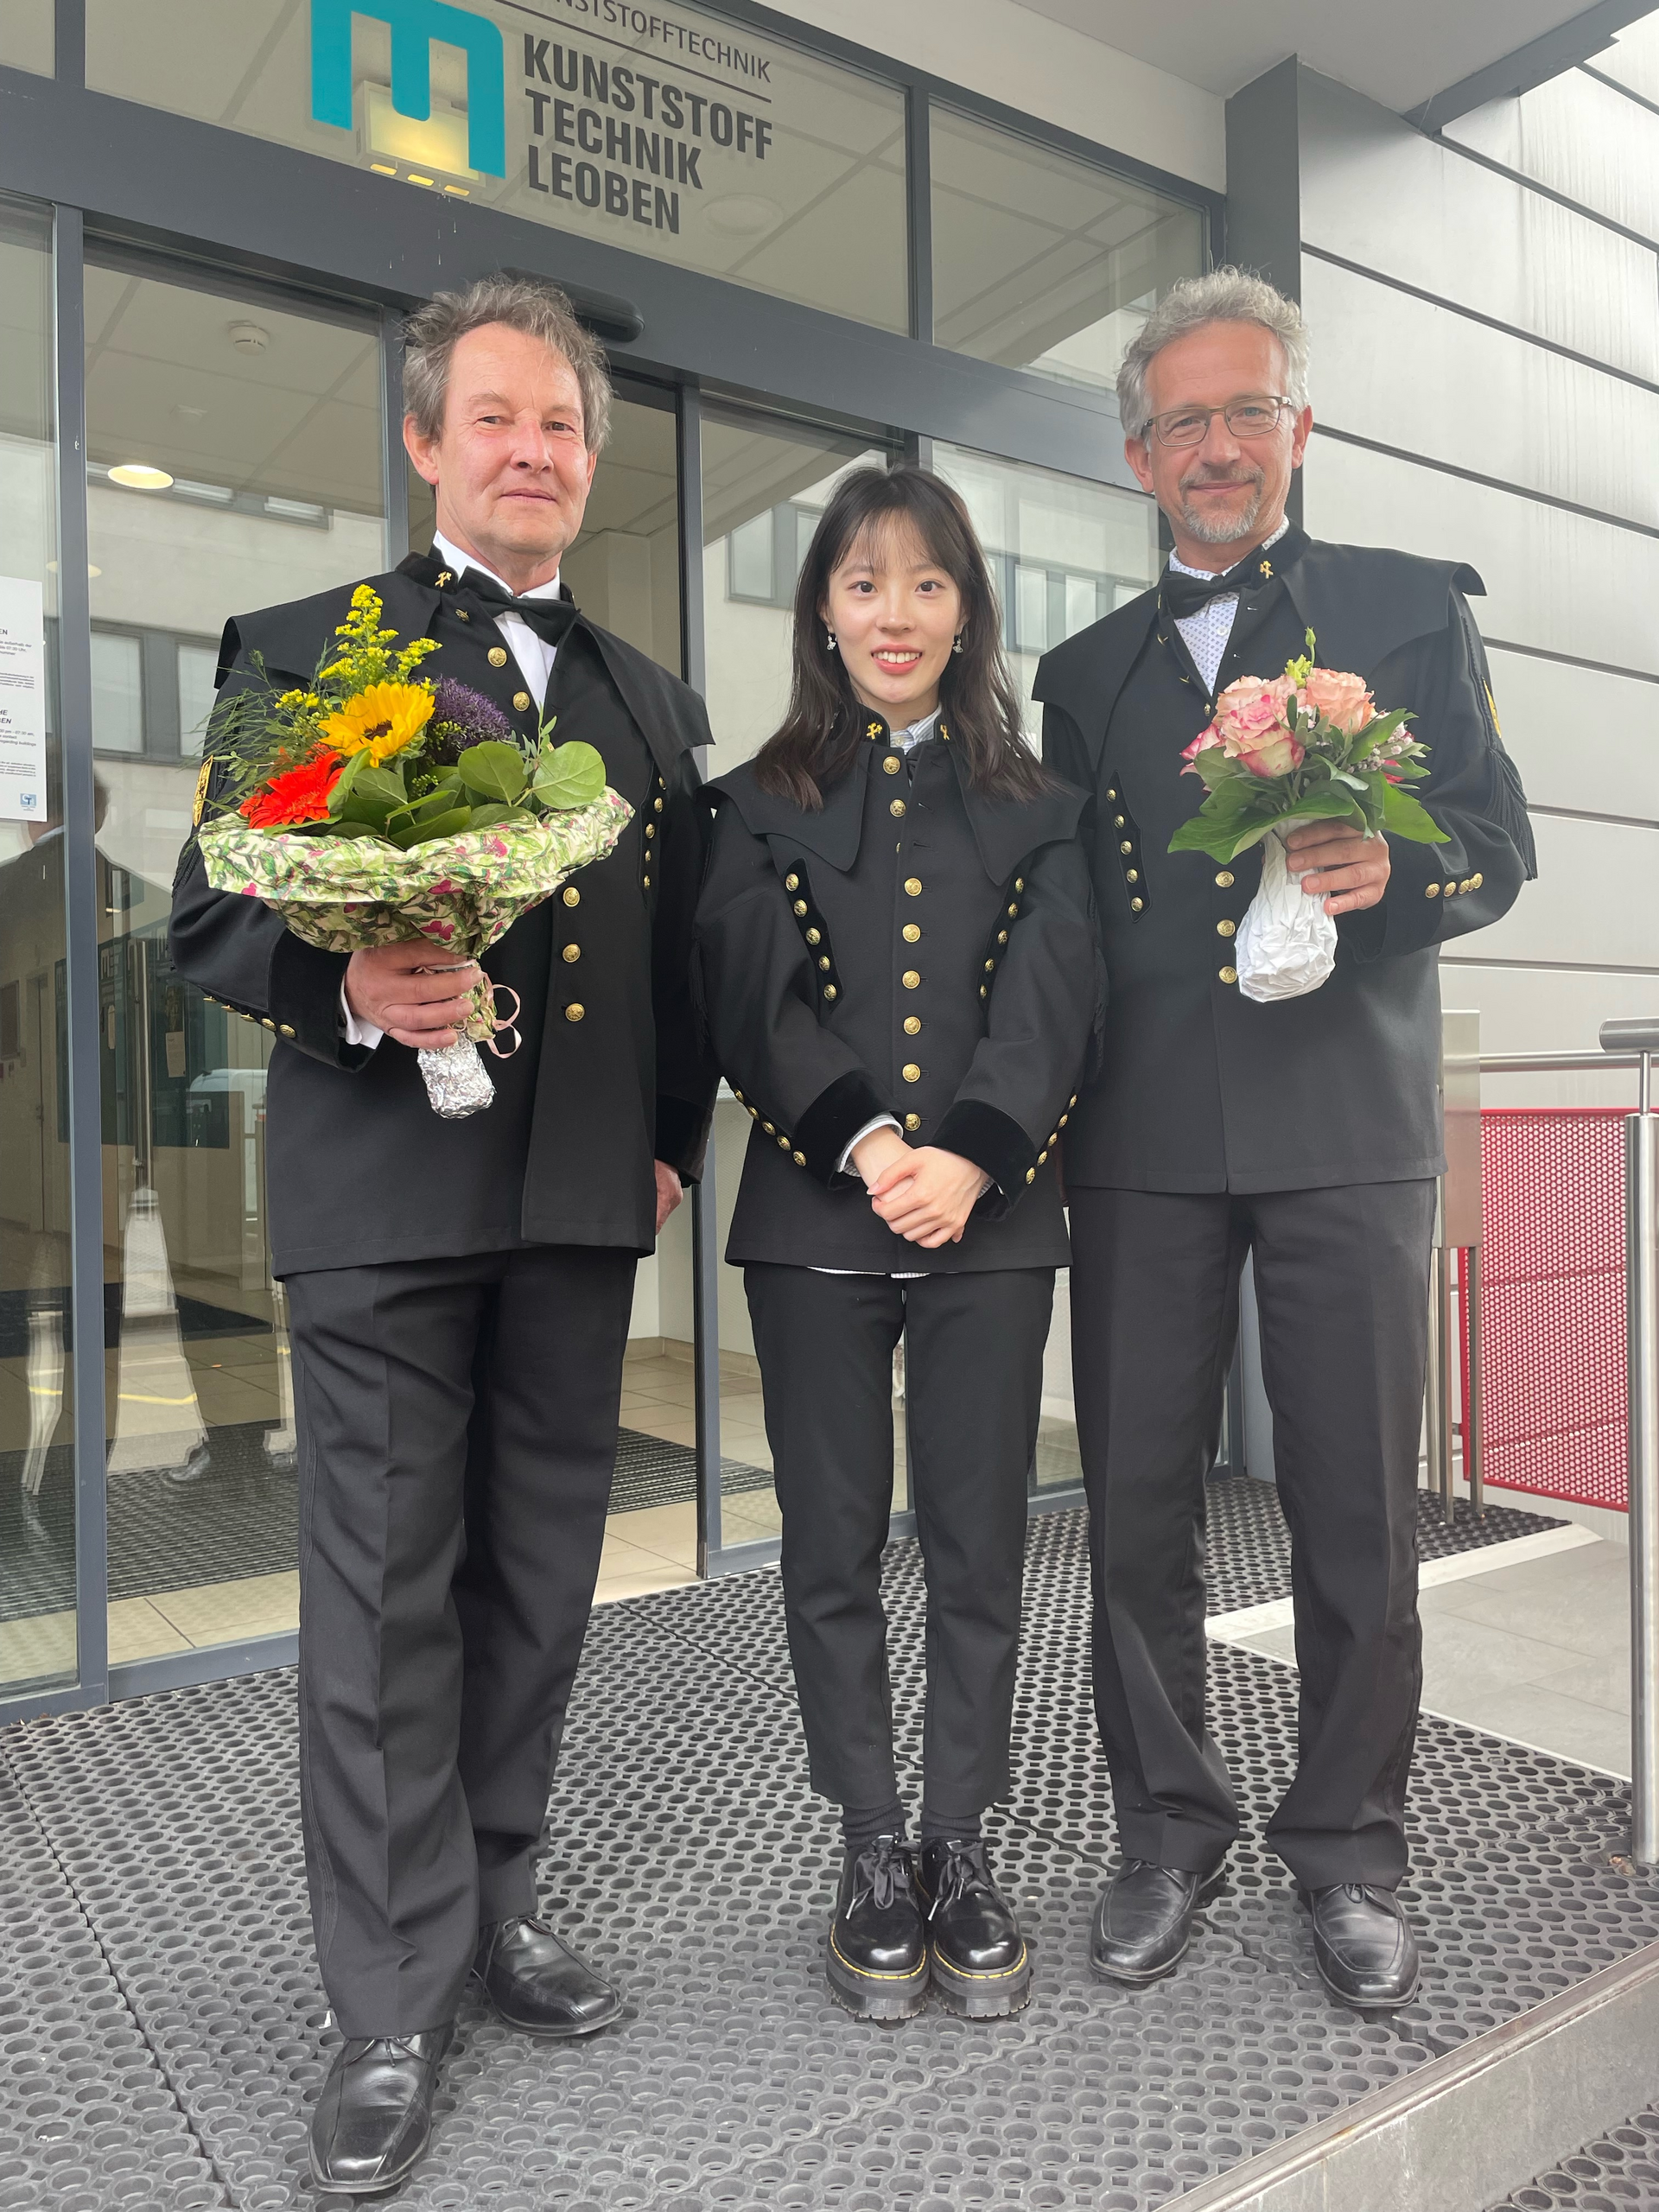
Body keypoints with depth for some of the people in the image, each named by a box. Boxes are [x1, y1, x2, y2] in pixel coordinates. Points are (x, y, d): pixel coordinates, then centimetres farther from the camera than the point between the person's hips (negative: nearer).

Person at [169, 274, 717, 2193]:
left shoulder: (652, 703, 17)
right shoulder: (305, 649, 5)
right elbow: (208, 916, -1)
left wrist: (671, 1137, 8)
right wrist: (349, 986, -20)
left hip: (581, 1199, 5)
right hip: (383, 1188, -4)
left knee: (539, 1582, 13)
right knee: (385, 1596, 1)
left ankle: (496, 1903, 33)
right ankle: (392, 2001, 18)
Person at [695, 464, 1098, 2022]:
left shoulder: (1033, 808, 12)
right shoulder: (762, 805, 9)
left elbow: (1051, 997, -1)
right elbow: (756, 1001, -4)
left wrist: (968, 1157, -17)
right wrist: (868, 1143, -18)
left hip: (989, 1216, 1)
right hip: (816, 1218, 0)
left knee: (979, 1546, 5)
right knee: (834, 1548, 6)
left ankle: (960, 1849, 22)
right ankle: (872, 1852, 22)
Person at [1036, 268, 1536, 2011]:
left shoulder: (1412, 610, 11)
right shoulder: (1084, 672, 17)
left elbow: (1495, 847, 5)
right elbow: (1065, 904, 14)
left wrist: (1395, 870, -18)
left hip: (1346, 1130, -2)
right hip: (1140, 1145, 2)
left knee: (1356, 1516, 5)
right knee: (1136, 1510, 7)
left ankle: (1347, 1851, 26)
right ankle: (1167, 1834, 26)